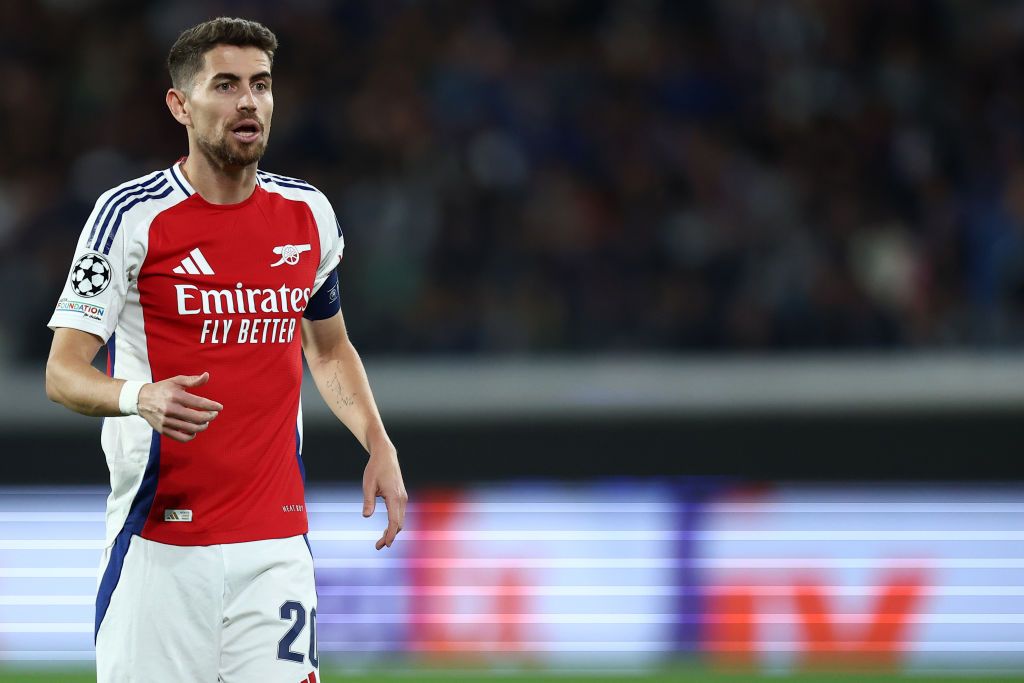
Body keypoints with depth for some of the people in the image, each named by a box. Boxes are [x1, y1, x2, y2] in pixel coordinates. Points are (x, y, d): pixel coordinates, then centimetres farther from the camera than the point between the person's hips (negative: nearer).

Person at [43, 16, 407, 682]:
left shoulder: (309, 213, 9)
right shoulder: (130, 215, -7)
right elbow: (64, 372, -9)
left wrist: (379, 445, 8)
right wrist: (140, 396, -29)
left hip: (277, 541, 4)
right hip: (161, 541, -4)